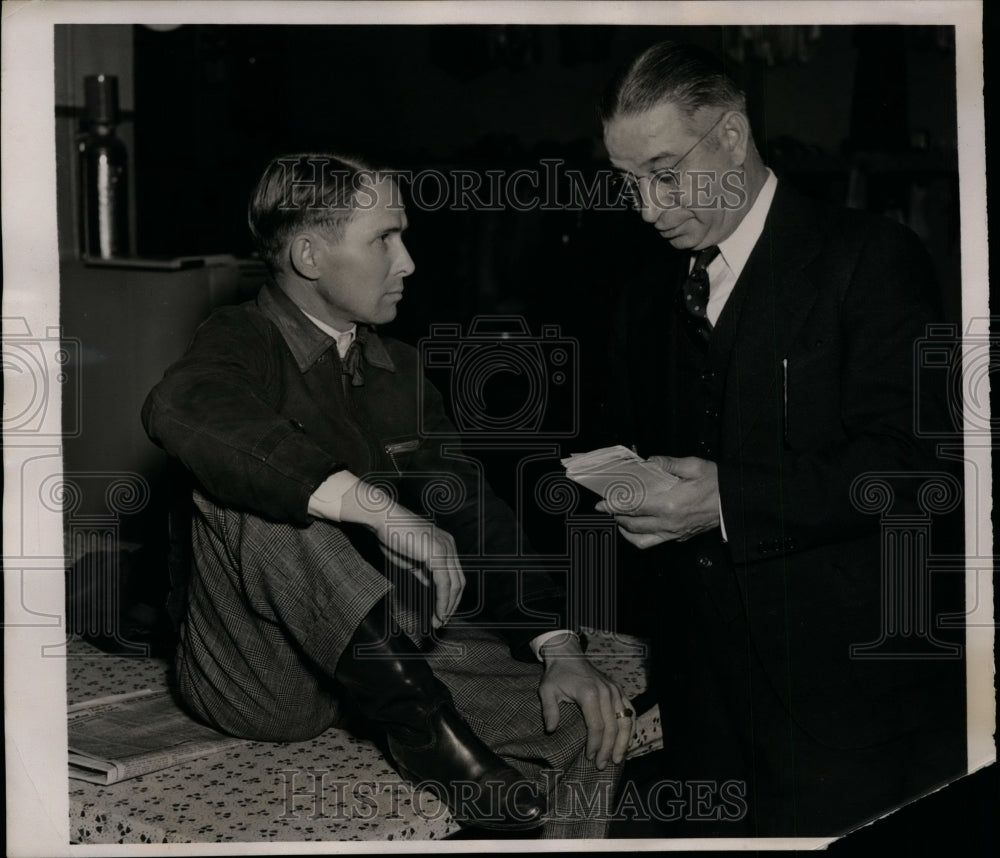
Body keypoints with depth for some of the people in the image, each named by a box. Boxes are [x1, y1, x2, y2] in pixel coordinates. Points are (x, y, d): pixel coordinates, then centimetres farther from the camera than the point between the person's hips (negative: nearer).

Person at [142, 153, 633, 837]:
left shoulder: (397, 369, 10)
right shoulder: (244, 341, -10)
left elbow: (470, 512, 5)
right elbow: (180, 410, -36)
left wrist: (560, 649, -11)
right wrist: (380, 508, -42)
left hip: (378, 653, 6)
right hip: (257, 679, -5)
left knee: (590, 722, -13)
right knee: (264, 507, -34)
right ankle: (434, 738, -33)